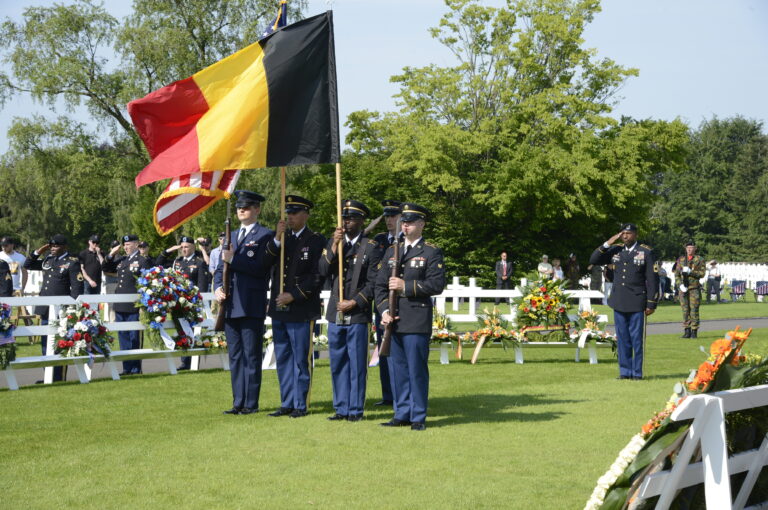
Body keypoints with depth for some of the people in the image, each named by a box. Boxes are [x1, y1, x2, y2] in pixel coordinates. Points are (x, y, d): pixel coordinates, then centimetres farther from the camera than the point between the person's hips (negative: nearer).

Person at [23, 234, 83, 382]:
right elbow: (27, 265, 21)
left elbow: (77, 287, -10)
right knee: (46, 344, 11)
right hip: (45, 308, 7)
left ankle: (58, 378, 4)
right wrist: (38, 252, 6)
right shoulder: (47, 260, 13)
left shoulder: (72, 263, -6)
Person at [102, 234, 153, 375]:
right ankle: (127, 368, 18)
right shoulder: (121, 260, 15)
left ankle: (135, 369, 6)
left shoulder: (143, 261, -5)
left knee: (134, 338, -1)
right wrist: (111, 255, 7)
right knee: (123, 337, 11)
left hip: (134, 307, -7)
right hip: (120, 306, 7)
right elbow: (105, 268, 24)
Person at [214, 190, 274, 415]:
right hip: (231, 305, 7)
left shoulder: (266, 235, -1)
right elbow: (220, 268, 18)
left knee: (251, 356, -4)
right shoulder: (231, 236, 20)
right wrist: (218, 287, 0)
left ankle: (251, 403, 0)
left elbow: (261, 268, -13)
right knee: (235, 356, 9)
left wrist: (233, 259, -16)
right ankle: (238, 403, 14)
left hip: (252, 306, -7)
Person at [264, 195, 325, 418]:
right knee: (282, 358, 10)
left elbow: (317, 276, -9)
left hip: (302, 309, -6)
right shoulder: (281, 239, 14)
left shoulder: (316, 241, -3)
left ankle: (300, 405, 5)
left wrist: (293, 296, -13)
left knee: (300, 359, -1)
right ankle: (287, 404, 17)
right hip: (278, 309, 6)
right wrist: (277, 239, -13)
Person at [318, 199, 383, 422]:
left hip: (358, 315, -4)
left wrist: (354, 302, -11)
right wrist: (334, 246, -10)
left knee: (357, 364, 0)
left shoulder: (371, 247, -2)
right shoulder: (333, 242, 11)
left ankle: (356, 410, 6)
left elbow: (373, 283, -5)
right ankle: (341, 408, 16)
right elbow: (322, 271, -1)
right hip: (335, 313, 5)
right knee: (338, 363, 9)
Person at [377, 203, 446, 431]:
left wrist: (406, 286, -14)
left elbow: (437, 284, -9)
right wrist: (384, 310, -1)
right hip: (394, 319, 5)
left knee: (417, 369, -3)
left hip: (417, 322, -5)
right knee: (398, 369, 9)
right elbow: (380, 284, 14)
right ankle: (402, 414, 17)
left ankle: (418, 417, 3)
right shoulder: (392, 251, 17)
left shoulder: (432, 252, 1)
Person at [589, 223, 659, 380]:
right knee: (623, 339, 7)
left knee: (637, 339, -1)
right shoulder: (615, 251, 10)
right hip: (619, 303, 4)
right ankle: (625, 372, 13)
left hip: (637, 304, -4)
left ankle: (637, 372, 6)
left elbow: (652, 279, -3)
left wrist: (651, 304, -7)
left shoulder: (646, 252, -1)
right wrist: (607, 244, -4)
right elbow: (593, 260, 7)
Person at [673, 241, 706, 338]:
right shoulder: (681, 260, 13)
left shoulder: (699, 260, 4)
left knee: (694, 310, -5)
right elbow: (676, 274, 10)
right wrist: (680, 285, -6)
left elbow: (702, 273, -5)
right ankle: (687, 331, 7)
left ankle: (694, 331, -1)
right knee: (685, 310, 3)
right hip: (683, 288, 3)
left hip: (694, 288, -3)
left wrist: (690, 272, -16)